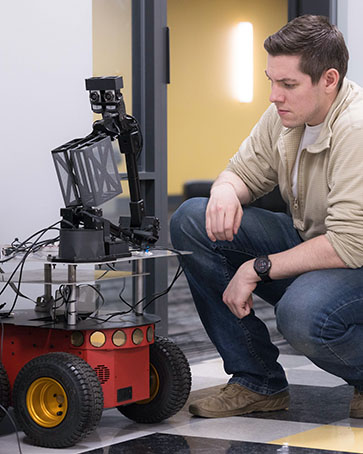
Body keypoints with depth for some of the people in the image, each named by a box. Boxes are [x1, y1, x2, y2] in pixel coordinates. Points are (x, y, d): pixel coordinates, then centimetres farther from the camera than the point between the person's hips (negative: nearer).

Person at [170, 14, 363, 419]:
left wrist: (257, 268, -23)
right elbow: (243, 172, 12)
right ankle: (257, 382, -1)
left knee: (302, 314, -40)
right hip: (307, 241, 9)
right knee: (192, 220, -7)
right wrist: (226, 190, -15)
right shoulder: (285, 115, -1)